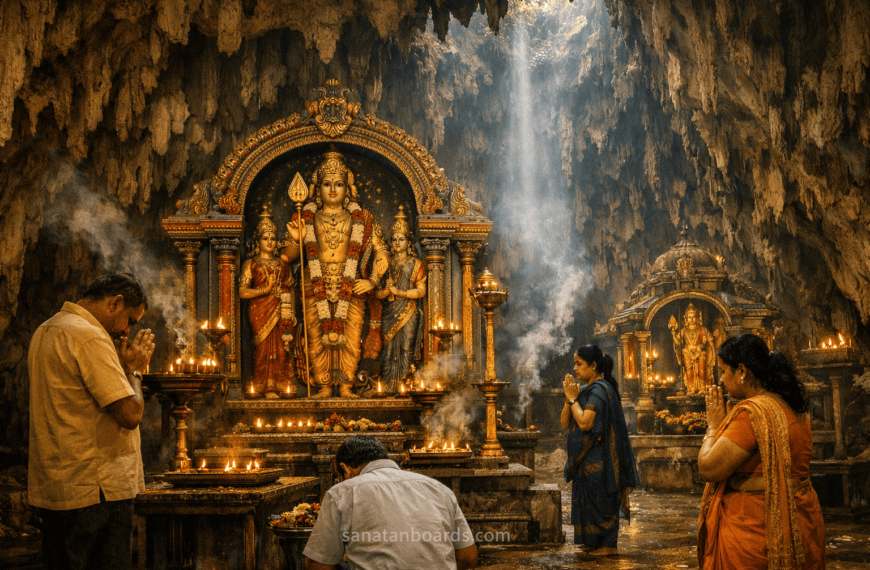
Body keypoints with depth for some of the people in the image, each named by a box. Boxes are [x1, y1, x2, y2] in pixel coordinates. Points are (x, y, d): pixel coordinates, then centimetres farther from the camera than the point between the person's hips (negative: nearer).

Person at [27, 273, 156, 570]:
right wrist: (133, 369, -4)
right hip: (96, 488, -10)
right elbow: (130, 414, -21)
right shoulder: (90, 337, -17)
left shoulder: (45, 331, 15)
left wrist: (122, 364, 13)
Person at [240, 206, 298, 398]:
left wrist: (291, 311, 4)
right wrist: (264, 290, -15)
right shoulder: (250, 264, 5)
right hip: (261, 311, -3)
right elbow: (243, 292, -5)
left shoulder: (282, 265, 16)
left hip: (281, 311, 3)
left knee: (282, 348, -4)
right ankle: (267, 388, -4)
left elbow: (290, 289, 15)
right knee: (265, 347, -8)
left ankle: (279, 386, -1)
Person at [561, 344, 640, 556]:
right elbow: (565, 423, 10)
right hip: (586, 457, 10)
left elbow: (584, 422, -26)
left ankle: (608, 545, 5)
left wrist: (573, 398, -15)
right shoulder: (585, 390, 13)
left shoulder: (600, 389, -15)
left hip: (597, 458, -10)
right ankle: (594, 543, 22)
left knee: (600, 499, -3)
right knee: (589, 500, 14)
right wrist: (569, 397, -3)